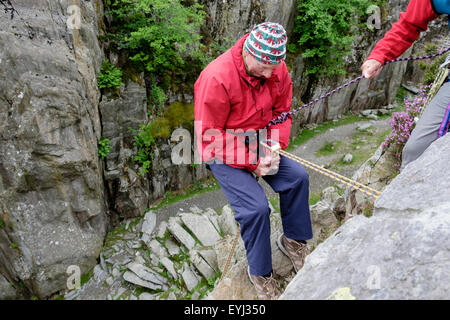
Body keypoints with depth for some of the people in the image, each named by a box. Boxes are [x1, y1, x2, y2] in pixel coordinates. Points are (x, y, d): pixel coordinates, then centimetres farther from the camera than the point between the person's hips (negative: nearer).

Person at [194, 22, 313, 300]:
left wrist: (274, 151, -15)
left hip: (258, 144, 6)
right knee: (257, 206, -19)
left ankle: (293, 240, 14)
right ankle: (260, 272, 6)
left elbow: (282, 112, 3)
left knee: (297, 176, -11)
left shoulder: (278, 70, -7)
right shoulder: (217, 79, -27)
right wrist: (252, 163, -22)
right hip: (223, 152, -6)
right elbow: (209, 138, -22)